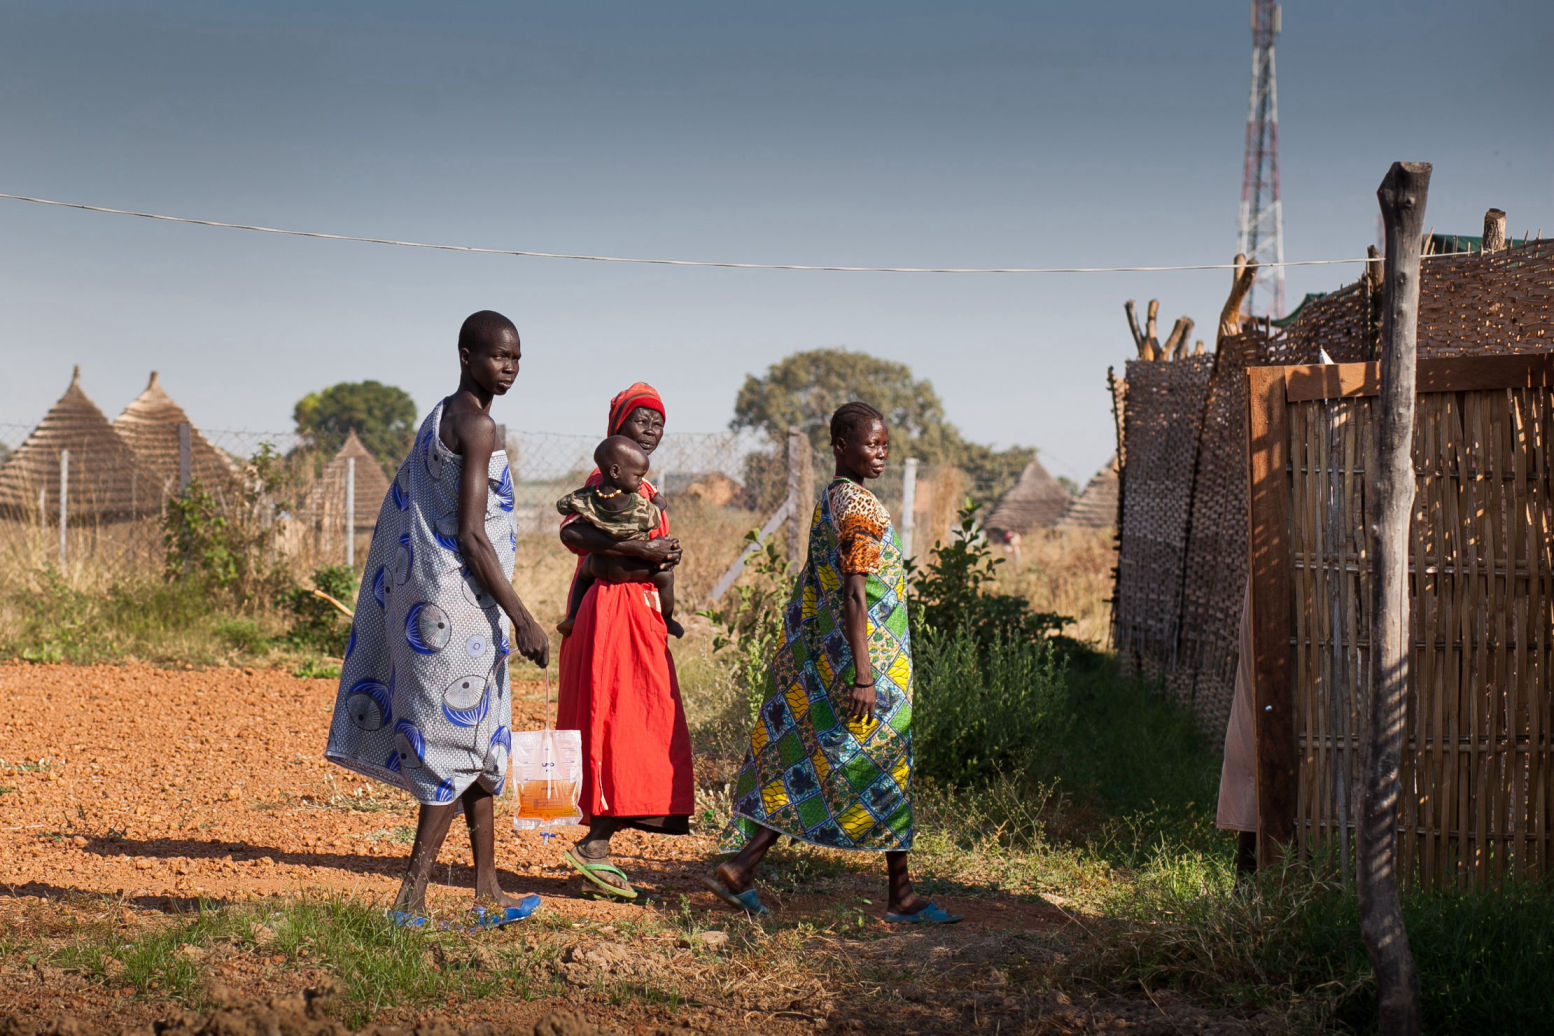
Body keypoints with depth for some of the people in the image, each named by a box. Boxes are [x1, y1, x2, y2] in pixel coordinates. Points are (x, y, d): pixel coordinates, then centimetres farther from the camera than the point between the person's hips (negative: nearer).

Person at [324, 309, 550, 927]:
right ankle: (412, 899, -6)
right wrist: (522, 618, -18)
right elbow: (470, 534, -19)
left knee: (482, 747, 14)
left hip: (429, 606, 10)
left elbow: (404, 517, 20)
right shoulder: (477, 425, -13)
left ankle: (487, 894, 19)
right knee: (458, 747, -6)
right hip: (461, 605, -10)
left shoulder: (438, 420, 16)